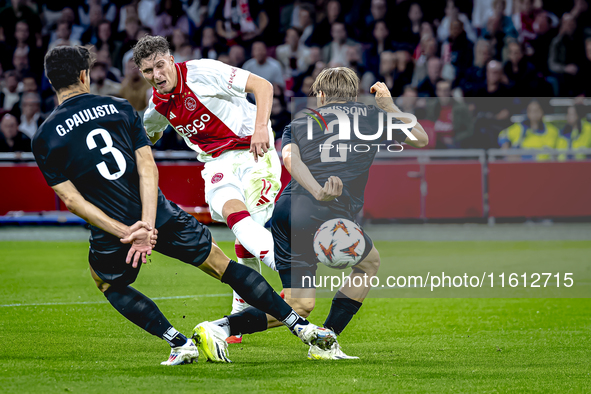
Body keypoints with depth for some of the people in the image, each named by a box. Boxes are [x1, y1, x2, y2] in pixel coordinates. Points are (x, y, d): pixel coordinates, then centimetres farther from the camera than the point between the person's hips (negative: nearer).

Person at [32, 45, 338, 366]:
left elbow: (71, 199, -7)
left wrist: (124, 232, -11)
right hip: (160, 215, 1)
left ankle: (179, 343, 16)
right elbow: (148, 169, -6)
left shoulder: (44, 139, 1)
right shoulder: (120, 108, 4)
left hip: (111, 229, -1)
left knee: (109, 284, 30)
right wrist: (147, 225, -13)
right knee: (223, 266, 15)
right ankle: (300, 325, 15)